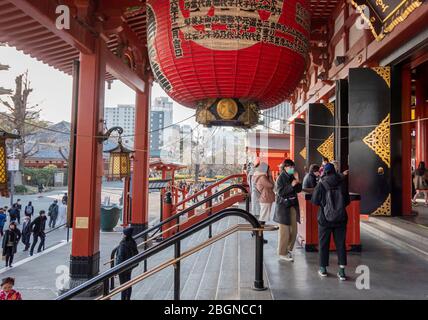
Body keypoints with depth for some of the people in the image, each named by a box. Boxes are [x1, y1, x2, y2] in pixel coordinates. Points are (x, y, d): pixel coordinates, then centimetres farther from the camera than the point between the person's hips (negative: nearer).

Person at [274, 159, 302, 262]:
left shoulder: (292, 177, 10)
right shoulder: (281, 178, -9)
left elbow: (299, 190, 9)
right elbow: (280, 192, -18)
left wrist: (297, 180, -5)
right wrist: (291, 185, -21)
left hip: (293, 205, 7)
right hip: (283, 206, -7)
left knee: (294, 230, 10)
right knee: (284, 231, -3)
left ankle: (289, 249, 27)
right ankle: (283, 253, 7)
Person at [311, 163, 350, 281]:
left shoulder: (321, 184, -12)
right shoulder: (342, 183, -4)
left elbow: (314, 201, -6)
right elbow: (347, 201, 5)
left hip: (325, 218, -2)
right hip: (340, 218, 2)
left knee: (323, 243, 11)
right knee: (341, 243, 8)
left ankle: (323, 268, 20)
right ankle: (342, 271, 6)